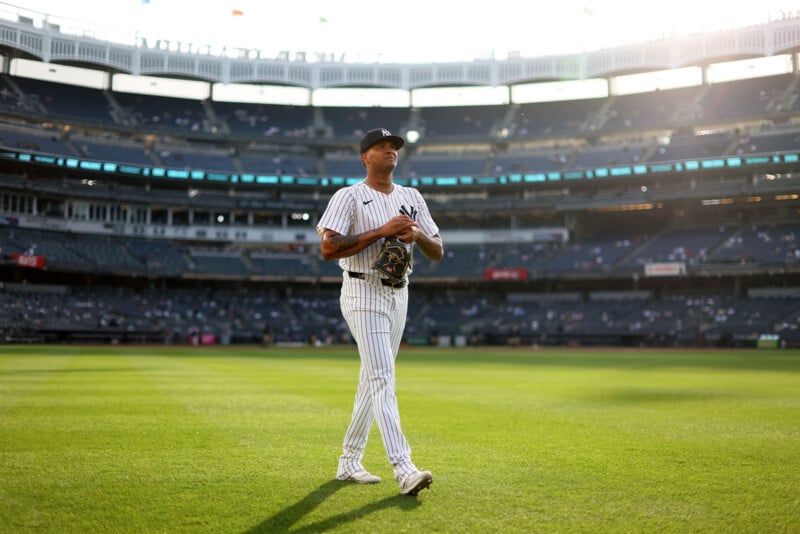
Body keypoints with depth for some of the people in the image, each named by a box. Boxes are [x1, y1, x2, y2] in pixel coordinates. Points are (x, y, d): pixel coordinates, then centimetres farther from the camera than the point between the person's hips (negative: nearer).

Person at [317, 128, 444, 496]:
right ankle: (403, 469, -20)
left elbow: (438, 252, 11)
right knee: (382, 379, -15)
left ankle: (349, 462, 22)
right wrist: (380, 231, -20)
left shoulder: (412, 197, 13)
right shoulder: (349, 197, -4)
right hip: (363, 294, -7)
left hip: (399, 295, 7)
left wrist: (418, 234, -11)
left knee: (372, 381, 11)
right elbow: (328, 248, -17)